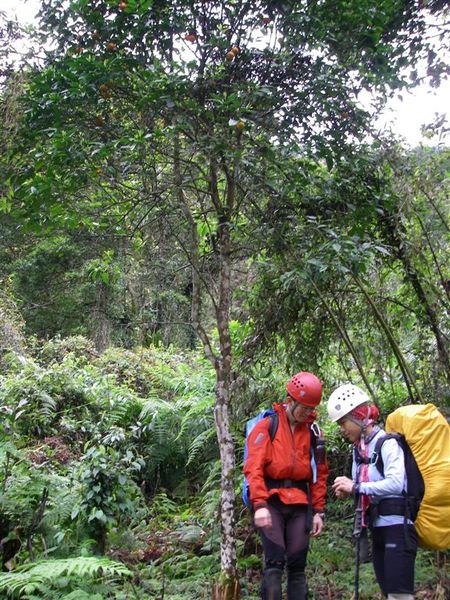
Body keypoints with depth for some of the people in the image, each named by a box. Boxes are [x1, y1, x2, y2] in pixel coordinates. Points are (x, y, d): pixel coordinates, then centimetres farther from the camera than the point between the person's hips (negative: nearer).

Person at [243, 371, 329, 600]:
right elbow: (254, 468, -10)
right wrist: (259, 504, -20)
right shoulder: (267, 425, -3)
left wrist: (318, 510, 9)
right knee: (275, 561, -10)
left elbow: (320, 473, 14)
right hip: (271, 501, -4)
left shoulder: (313, 431, 10)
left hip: (300, 504, 4)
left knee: (298, 564, 6)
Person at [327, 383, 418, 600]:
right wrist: (349, 491, -2)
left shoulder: (387, 443, -11)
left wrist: (356, 487, -19)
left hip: (397, 526, -9)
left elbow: (395, 483, -23)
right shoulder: (359, 449, 14)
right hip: (378, 528, 9)